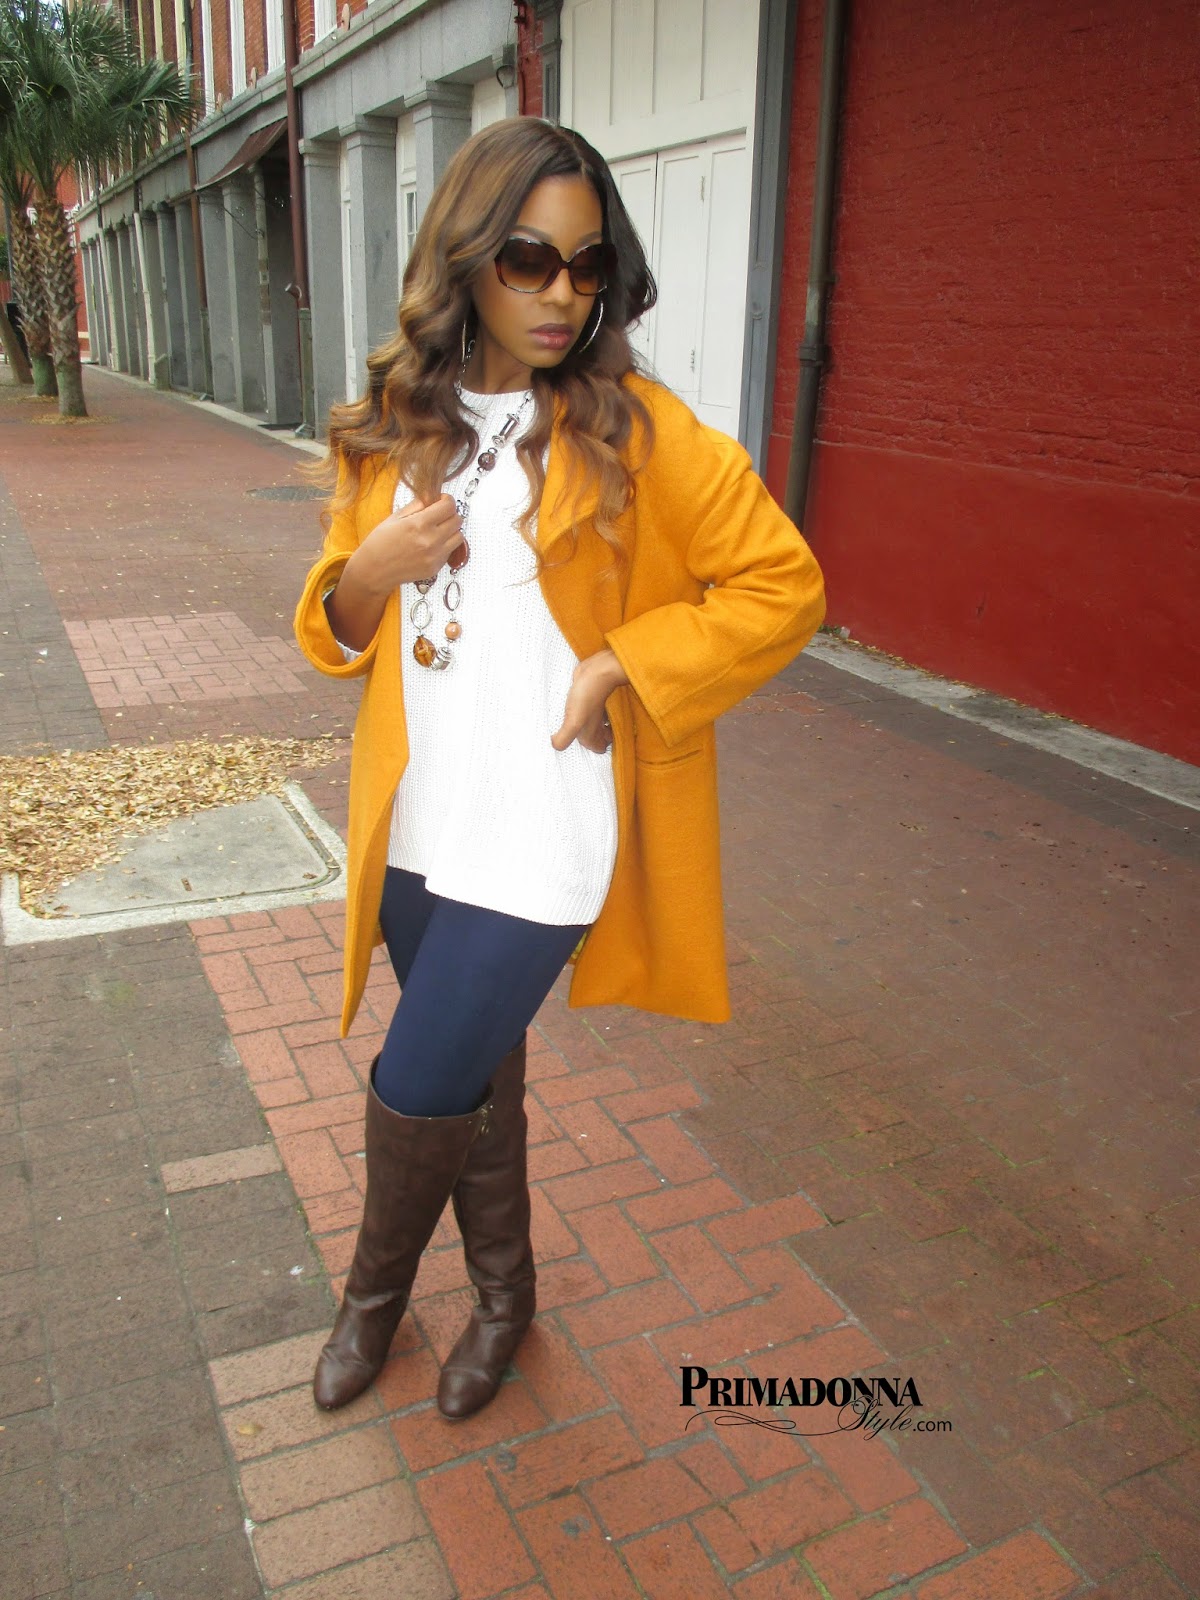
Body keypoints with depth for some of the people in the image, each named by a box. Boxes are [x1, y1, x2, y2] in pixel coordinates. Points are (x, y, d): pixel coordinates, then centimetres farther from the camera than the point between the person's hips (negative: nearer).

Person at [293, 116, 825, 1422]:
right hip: (418, 829, 5)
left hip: (545, 842, -5)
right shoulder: (395, 429, 4)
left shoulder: (638, 432, -10)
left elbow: (784, 586, -6)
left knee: (417, 1090, 0)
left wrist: (623, 663, -16)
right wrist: (370, 571, -11)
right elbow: (334, 625, 12)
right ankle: (503, 1290, 46)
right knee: (477, 1071, 20)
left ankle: (378, 1284, 35)